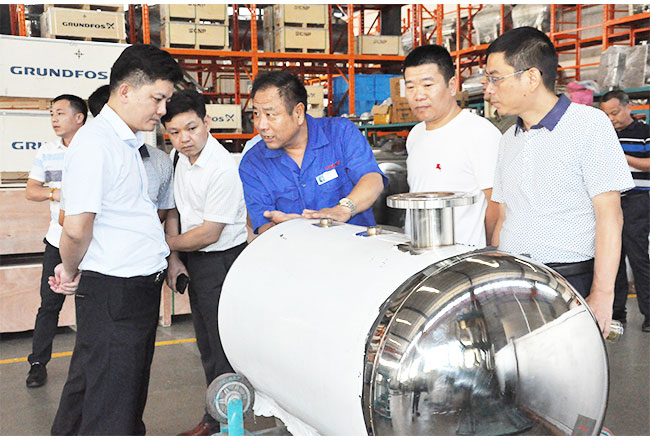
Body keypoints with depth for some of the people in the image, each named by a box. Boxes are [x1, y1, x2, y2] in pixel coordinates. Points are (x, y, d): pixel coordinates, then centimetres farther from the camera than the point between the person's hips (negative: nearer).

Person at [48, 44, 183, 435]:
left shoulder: (128, 143, 14)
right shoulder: (95, 144, -18)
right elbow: (77, 228, -22)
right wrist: (71, 271, -5)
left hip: (139, 285, 10)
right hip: (113, 289, -10)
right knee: (109, 411, 1)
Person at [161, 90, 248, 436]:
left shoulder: (223, 168, -23)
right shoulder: (178, 157, 2)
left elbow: (209, 233, -20)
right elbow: (173, 210, 10)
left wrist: (165, 244, -8)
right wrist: (174, 259, 3)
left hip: (222, 260, -8)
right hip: (194, 259, 9)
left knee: (223, 347, -1)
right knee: (207, 345, 18)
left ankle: (220, 423, 12)